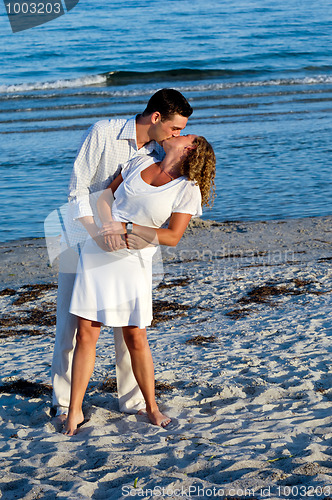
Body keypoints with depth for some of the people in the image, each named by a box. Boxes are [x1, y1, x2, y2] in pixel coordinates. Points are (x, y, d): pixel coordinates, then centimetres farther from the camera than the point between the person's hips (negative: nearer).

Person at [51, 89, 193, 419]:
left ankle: (132, 401, 13)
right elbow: (78, 187, -18)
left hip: (124, 243, 3)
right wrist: (96, 231, -30)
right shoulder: (103, 133, -16)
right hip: (82, 236, -3)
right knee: (71, 323, 1)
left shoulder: (159, 153, -2)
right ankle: (64, 402, 12)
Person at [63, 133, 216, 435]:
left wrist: (127, 228, -18)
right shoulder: (141, 163, 7)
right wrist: (109, 225, -10)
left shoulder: (188, 190, -6)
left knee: (135, 337, -1)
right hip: (97, 251, 3)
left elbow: (173, 237, -12)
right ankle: (75, 412, 8)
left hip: (133, 261, -3)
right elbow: (106, 194, 10)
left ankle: (151, 407, 19)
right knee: (86, 333, 0)